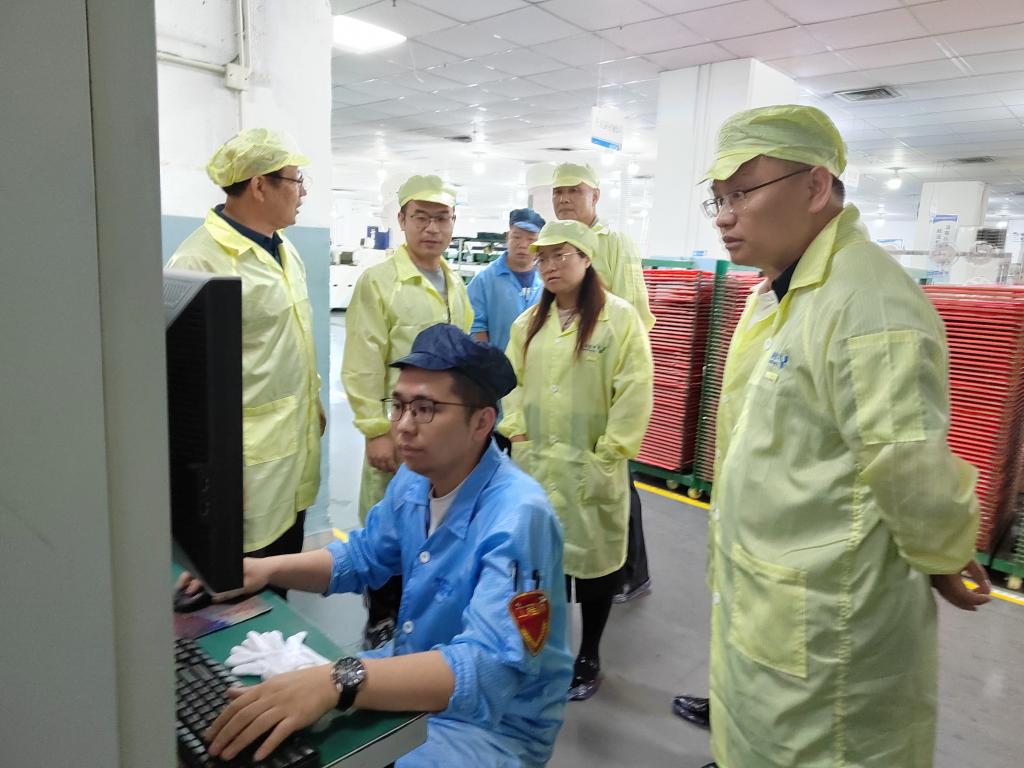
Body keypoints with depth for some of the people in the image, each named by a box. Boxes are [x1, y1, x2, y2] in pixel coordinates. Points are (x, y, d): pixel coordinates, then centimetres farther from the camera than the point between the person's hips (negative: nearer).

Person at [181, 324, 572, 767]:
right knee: (255, 722, 4)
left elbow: (490, 668, -39)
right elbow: (362, 556, 11)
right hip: (415, 673, 7)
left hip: (495, 723, -7)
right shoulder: (415, 478, -3)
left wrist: (336, 682, -50)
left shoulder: (517, 517, -30)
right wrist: (267, 569, -5)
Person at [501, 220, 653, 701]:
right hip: (535, 463, 5)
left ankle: (589, 658, 30)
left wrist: (609, 453, -14)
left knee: (593, 557, 9)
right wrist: (517, 431, 1)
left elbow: (634, 393, -12)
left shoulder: (620, 317, -9)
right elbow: (511, 379, 13)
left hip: (592, 468, -4)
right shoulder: (529, 322, 9)